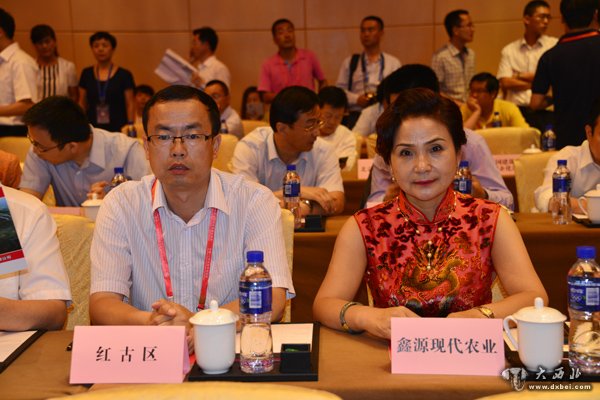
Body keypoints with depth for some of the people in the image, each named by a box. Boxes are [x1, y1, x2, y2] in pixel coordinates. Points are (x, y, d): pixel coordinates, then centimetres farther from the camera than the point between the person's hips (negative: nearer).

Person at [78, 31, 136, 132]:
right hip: (93, 128, 2)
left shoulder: (124, 75, 0)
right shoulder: (87, 74, 9)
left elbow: (130, 105, 0)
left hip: (118, 129, -2)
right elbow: (82, 103, 13)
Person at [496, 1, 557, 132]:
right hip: (516, 110, 0)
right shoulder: (509, 50, 12)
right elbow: (505, 83, 1)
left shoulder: (555, 45, 9)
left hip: (544, 110, 0)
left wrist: (520, 76, 2)